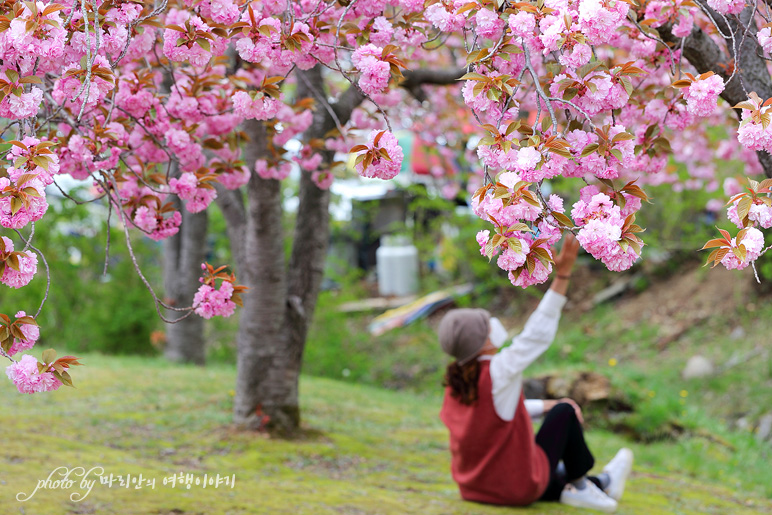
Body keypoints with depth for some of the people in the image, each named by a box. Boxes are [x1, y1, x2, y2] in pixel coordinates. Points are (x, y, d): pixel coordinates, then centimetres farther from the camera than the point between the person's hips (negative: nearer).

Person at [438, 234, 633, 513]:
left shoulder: (456, 383, -1)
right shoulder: (498, 374, -24)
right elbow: (537, 334, -22)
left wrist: (545, 406, 16)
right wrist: (563, 275, -22)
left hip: (475, 488, 7)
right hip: (517, 488, -7)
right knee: (565, 412, 12)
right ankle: (580, 485, 30)